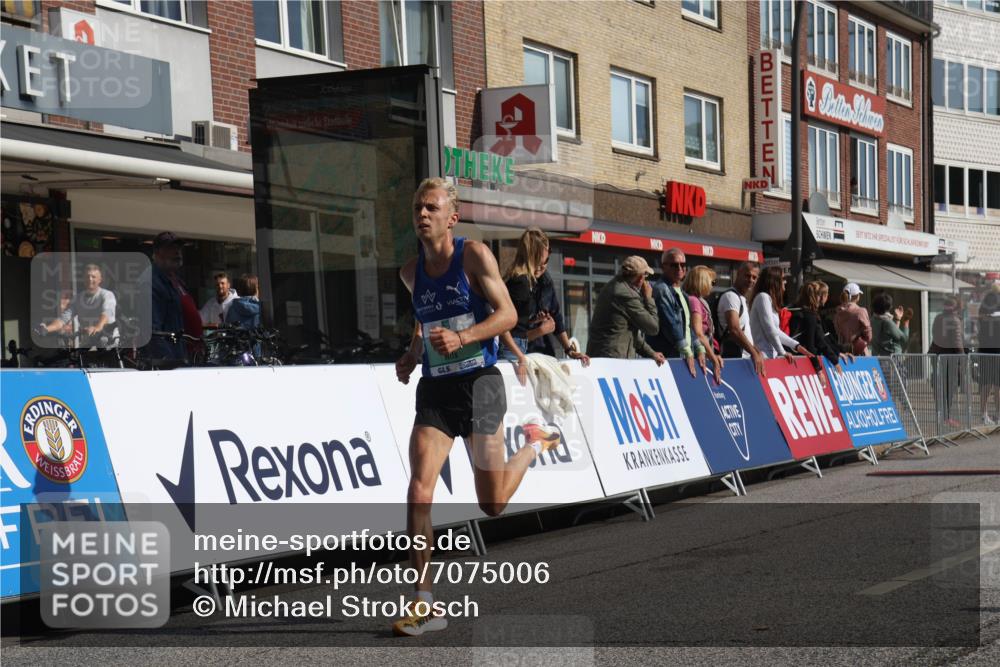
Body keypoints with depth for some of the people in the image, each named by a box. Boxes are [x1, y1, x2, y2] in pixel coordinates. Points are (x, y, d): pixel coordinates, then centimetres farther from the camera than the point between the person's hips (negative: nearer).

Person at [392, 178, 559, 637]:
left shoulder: (474, 255, -7)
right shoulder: (410, 272, 9)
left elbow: (508, 313, -13)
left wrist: (462, 338, -27)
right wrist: (411, 357, 8)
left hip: (478, 383, -4)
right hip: (434, 389, 4)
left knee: (492, 505, 7)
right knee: (419, 488, -16)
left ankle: (536, 444, 39)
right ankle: (424, 604, -12)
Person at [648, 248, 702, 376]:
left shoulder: (682, 293, 19)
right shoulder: (661, 290, -9)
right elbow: (671, 324, -16)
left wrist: (699, 350, 11)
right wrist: (687, 352, -17)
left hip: (684, 359, 8)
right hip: (667, 357, -8)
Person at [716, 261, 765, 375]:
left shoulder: (743, 299, 21)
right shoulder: (731, 296, -9)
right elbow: (734, 330, -20)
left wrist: (757, 352, 15)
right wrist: (754, 353, -21)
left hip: (746, 358, 9)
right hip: (734, 358, -9)